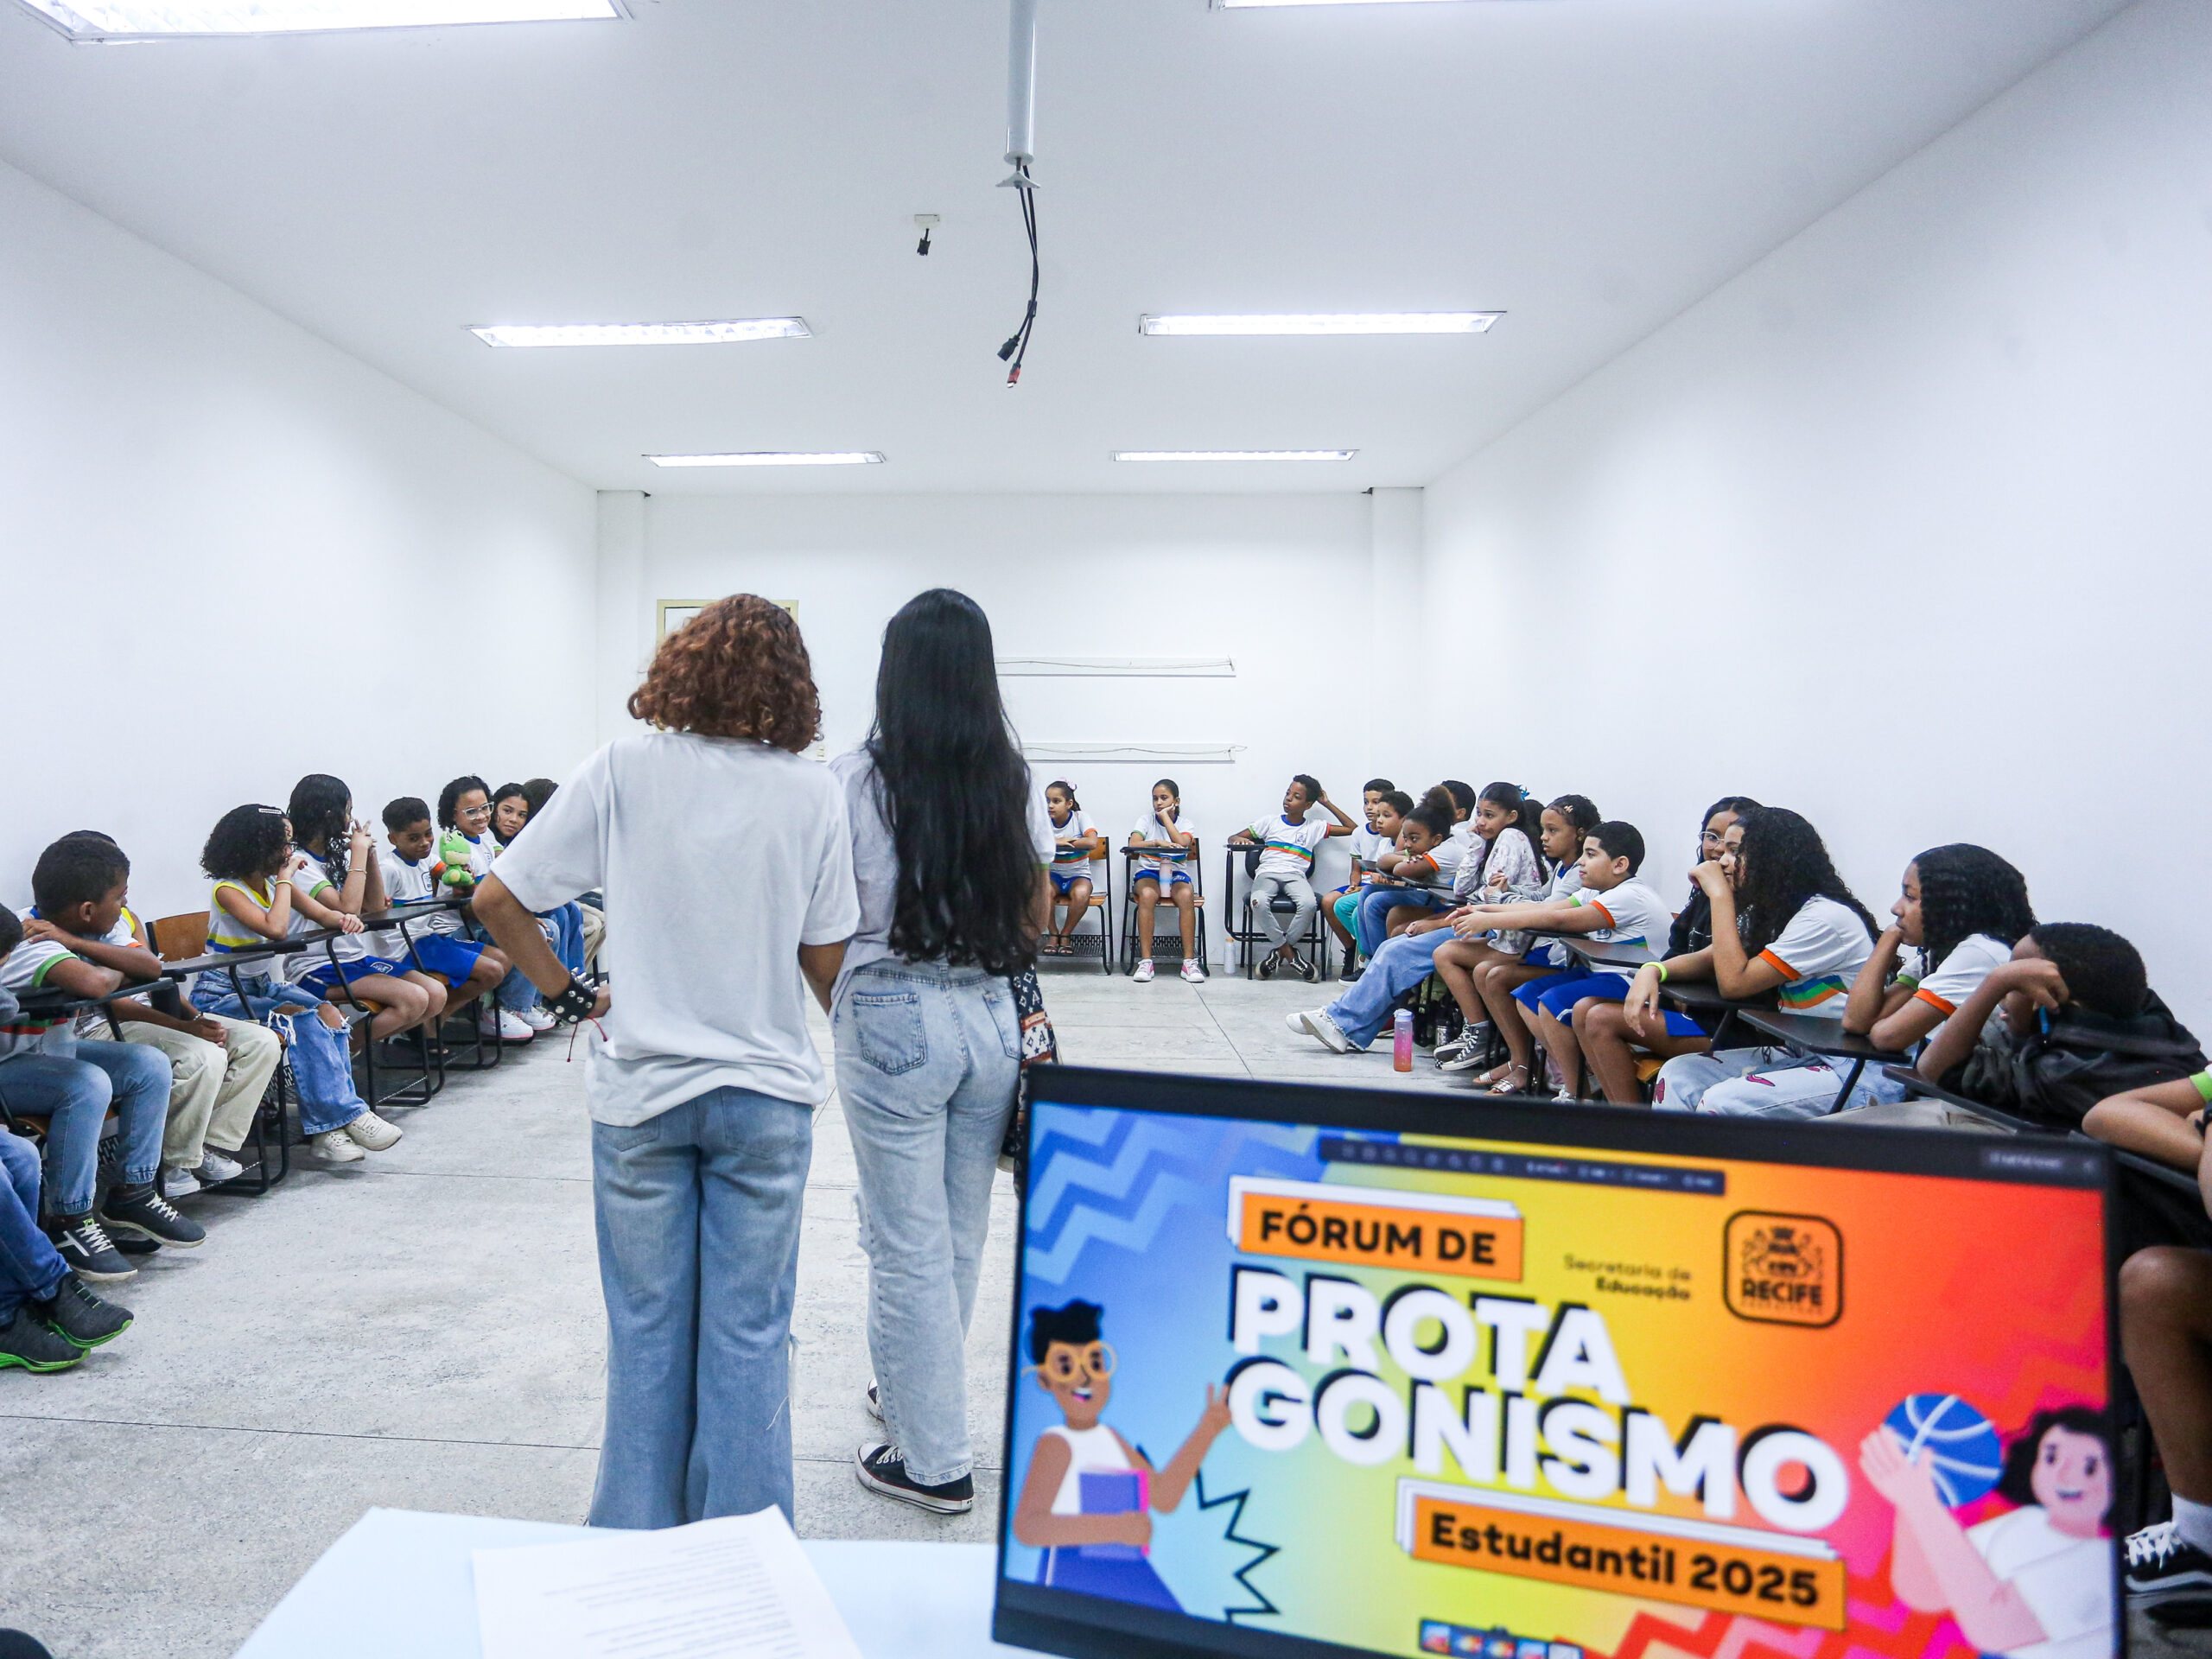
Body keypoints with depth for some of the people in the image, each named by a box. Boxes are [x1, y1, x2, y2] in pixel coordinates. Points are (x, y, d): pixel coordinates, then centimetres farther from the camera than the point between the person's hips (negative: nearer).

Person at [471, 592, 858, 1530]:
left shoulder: (625, 769, -5)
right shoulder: (811, 793, -6)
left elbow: (497, 901, -5)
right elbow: (826, 961, -1)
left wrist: (567, 995, 5)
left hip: (640, 1087, 1)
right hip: (765, 1089, 0)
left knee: (646, 1327, 16)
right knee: (748, 1331, 11)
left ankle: (638, 1544, 31)